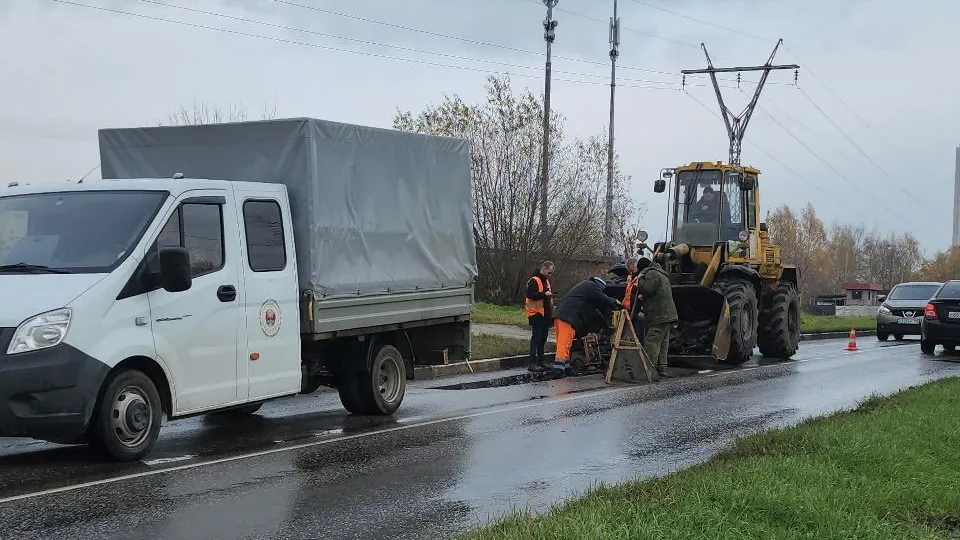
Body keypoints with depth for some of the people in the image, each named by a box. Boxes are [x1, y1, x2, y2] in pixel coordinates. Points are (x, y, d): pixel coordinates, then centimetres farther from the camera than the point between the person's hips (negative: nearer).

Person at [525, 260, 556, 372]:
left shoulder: (547, 281, 19)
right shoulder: (534, 281, -10)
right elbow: (530, 294, -22)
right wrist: (544, 294, -26)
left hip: (546, 315, 9)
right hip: (536, 314, -9)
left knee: (543, 338, 12)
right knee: (536, 338, -9)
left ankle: (541, 360, 20)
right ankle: (532, 363, -9)